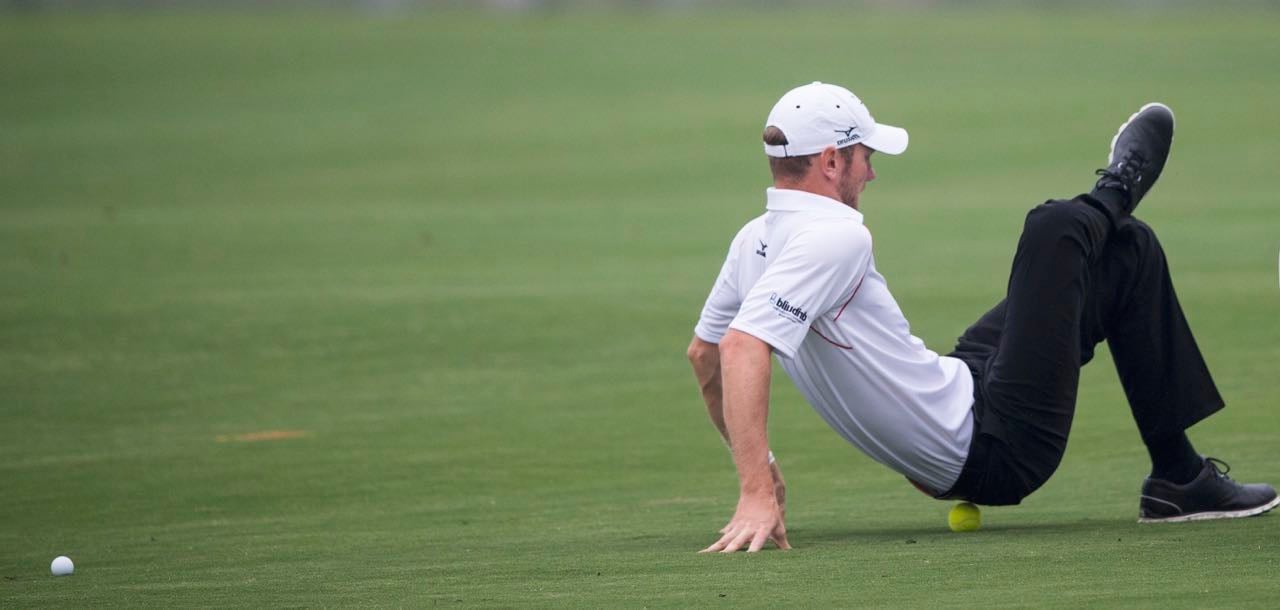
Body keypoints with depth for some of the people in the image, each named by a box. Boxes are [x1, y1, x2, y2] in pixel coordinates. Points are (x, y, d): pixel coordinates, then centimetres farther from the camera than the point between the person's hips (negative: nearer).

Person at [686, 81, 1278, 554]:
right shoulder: (833, 239, -27)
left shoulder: (756, 240, 2)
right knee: (1057, 228, -13)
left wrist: (756, 465, 24)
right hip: (1000, 449, -10)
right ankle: (1117, 189, 26)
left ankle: (1180, 478, 25)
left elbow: (703, 352, 14)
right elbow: (741, 348, -39)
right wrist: (756, 493, -42)